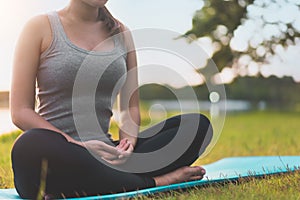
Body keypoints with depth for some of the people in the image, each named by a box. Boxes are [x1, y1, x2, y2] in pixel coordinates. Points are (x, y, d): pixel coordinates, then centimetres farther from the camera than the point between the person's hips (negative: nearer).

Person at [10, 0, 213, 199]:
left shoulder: (121, 32, 13)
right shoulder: (41, 27, 1)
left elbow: (130, 106, 13)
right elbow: (20, 112, -5)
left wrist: (128, 143, -10)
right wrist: (79, 146, -17)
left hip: (102, 153, 5)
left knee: (198, 125, -11)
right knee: (31, 145, -40)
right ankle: (154, 183, -24)